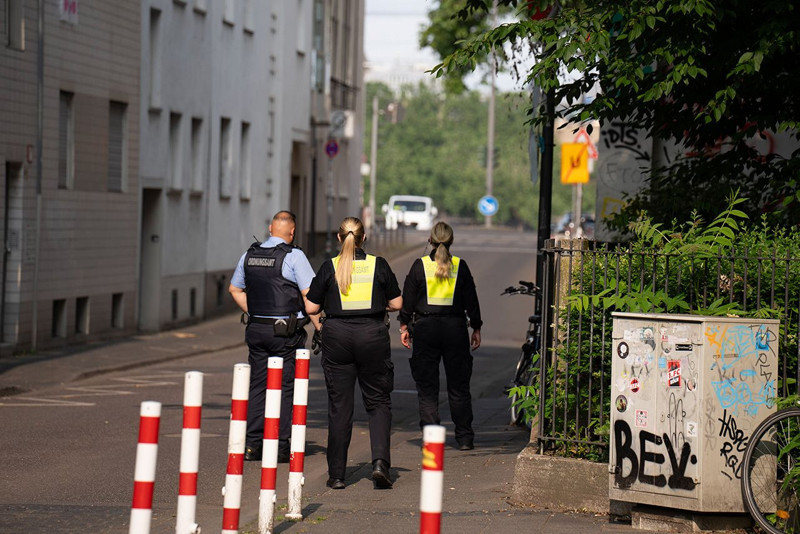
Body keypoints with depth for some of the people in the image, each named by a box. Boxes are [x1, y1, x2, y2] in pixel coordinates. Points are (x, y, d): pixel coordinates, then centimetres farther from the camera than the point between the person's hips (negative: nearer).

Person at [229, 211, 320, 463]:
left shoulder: (250, 255, 8)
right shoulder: (293, 256, -10)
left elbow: (235, 289, 19)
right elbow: (309, 295, -14)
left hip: (256, 329, 5)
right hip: (286, 332, -5)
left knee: (257, 385, 10)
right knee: (285, 388, 1)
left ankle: (252, 444, 8)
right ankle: (281, 448, 0)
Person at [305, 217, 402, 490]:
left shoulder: (330, 267, -1)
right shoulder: (378, 265, 0)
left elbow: (311, 307, 1)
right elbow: (396, 303, 5)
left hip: (337, 337, 0)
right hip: (373, 336, 0)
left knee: (339, 406, 6)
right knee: (378, 402, 9)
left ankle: (336, 474, 7)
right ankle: (380, 461, -11)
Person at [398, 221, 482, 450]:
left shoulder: (420, 265, -1)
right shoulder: (460, 266, 1)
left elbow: (407, 298, 1)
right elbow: (471, 300, 5)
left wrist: (405, 326, 10)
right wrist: (476, 328, 13)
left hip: (425, 328, -1)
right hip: (455, 327, 1)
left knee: (427, 387, 5)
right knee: (459, 386, 8)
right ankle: (464, 438, 8)